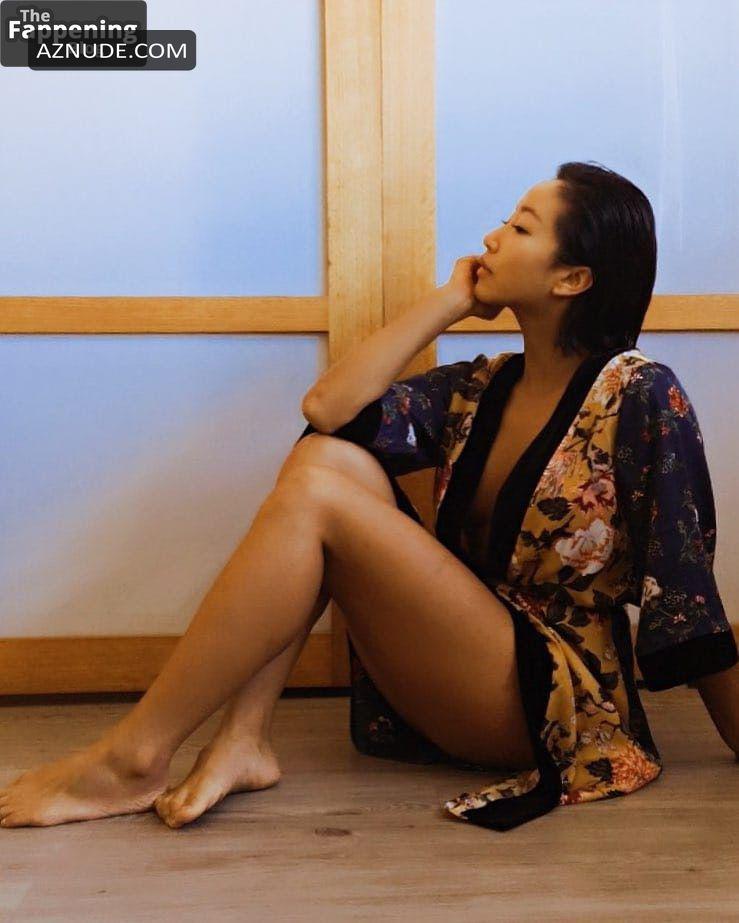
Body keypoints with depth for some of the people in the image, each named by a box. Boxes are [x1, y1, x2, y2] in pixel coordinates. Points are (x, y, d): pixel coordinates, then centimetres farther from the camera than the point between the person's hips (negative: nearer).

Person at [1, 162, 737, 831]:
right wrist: (452, 299, -1)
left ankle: (131, 759, -16)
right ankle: (242, 740, -17)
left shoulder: (640, 395, -9)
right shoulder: (480, 389, 8)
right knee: (327, 452, -10)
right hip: (444, 689, 6)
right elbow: (328, 407, -6)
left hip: (550, 699, -6)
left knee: (314, 495, -21)